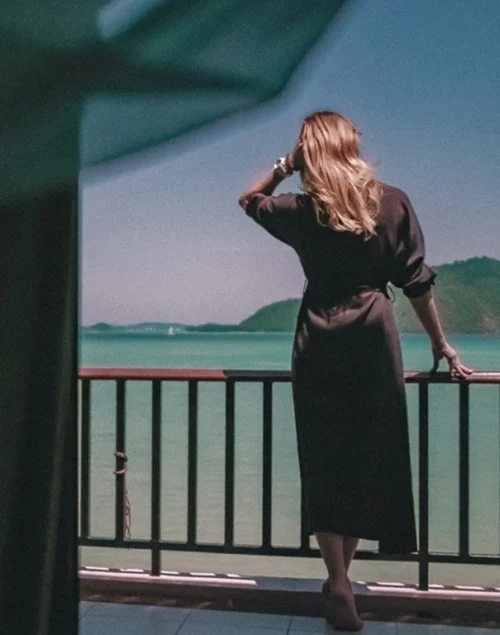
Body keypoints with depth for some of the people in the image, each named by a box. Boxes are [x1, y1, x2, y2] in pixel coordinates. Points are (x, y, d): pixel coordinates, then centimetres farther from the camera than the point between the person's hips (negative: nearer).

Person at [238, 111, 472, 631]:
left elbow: (249, 199, 21)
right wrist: (440, 343, 9)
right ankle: (341, 575, 19)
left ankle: (338, 581, 1)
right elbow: (417, 283, 1)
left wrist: (285, 166, 12)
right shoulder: (392, 202, 0)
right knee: (369, 454, 10)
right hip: (373, 334, 0)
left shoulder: (300, 211, 0)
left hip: (319, 339, 0)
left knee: (325, 461, 5)